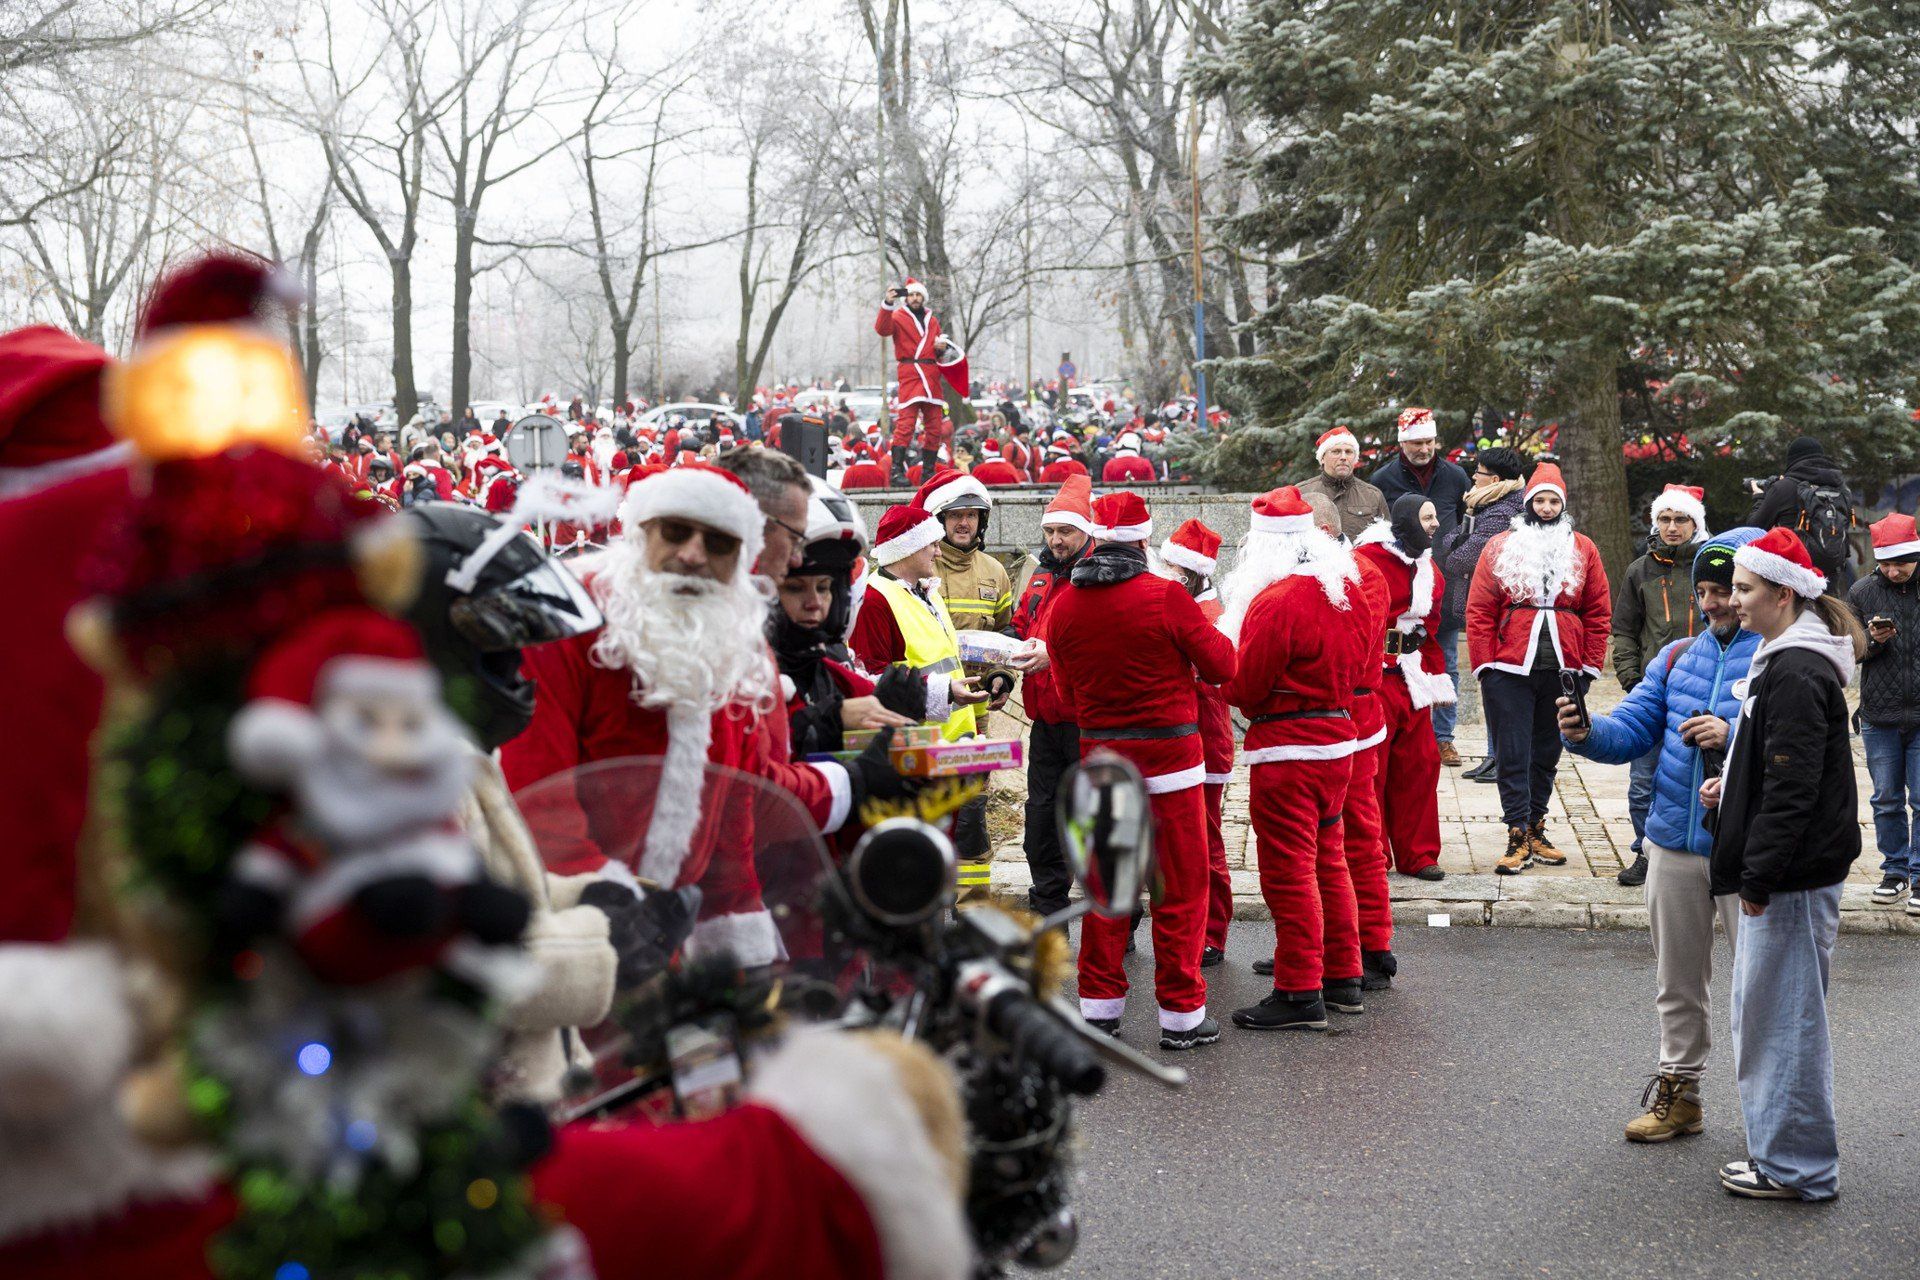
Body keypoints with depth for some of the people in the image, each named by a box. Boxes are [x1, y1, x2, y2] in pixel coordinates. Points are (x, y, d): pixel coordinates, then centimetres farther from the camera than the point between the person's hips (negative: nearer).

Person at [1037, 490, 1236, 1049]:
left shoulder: (1063, 605, 0)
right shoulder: (1165, 596, -14)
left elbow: (1067, 691, 10)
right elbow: (1222, 667, -6)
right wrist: (1216, 633, 14)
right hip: (1169, 755, -4)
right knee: (1179, 888, 4)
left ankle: (1099, 1004, 20)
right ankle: (1181, 1014, 9)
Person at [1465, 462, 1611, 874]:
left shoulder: (1583, 549, 7)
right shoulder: (1500, 548, 2)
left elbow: (1598, 612, 8)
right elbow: (1479, 610, 0)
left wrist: (1590, 666, 3)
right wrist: (1484, 664, -6)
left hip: (1561, 670, 2)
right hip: (1509, 670, -2)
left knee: (1546, 754, 12)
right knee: (1513, 756, -3)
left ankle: (1535, 829, 24)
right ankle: (1518, 838, 0)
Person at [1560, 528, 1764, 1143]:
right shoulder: (1676, 657, 10)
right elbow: (1632, 732, 6)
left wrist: (1734, 736, -26)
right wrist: (1586, 732, -13)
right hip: (1674, 842, 6)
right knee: (1677, 982, 16)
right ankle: (1678, 1091, 30)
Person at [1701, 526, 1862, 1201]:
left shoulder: (1797, 674, -20)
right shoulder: (1785, 659, 13)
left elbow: (1793, 788, -23)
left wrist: (1760, 877, -20)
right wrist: (1732, 785, 8)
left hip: (1793, 876, -11)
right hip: (1788, 871, 11)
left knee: (1784, 1015, -2)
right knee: (1765, 1011, 18)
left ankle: (1797, 1166, 7)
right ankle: (1781, 1147, 29)